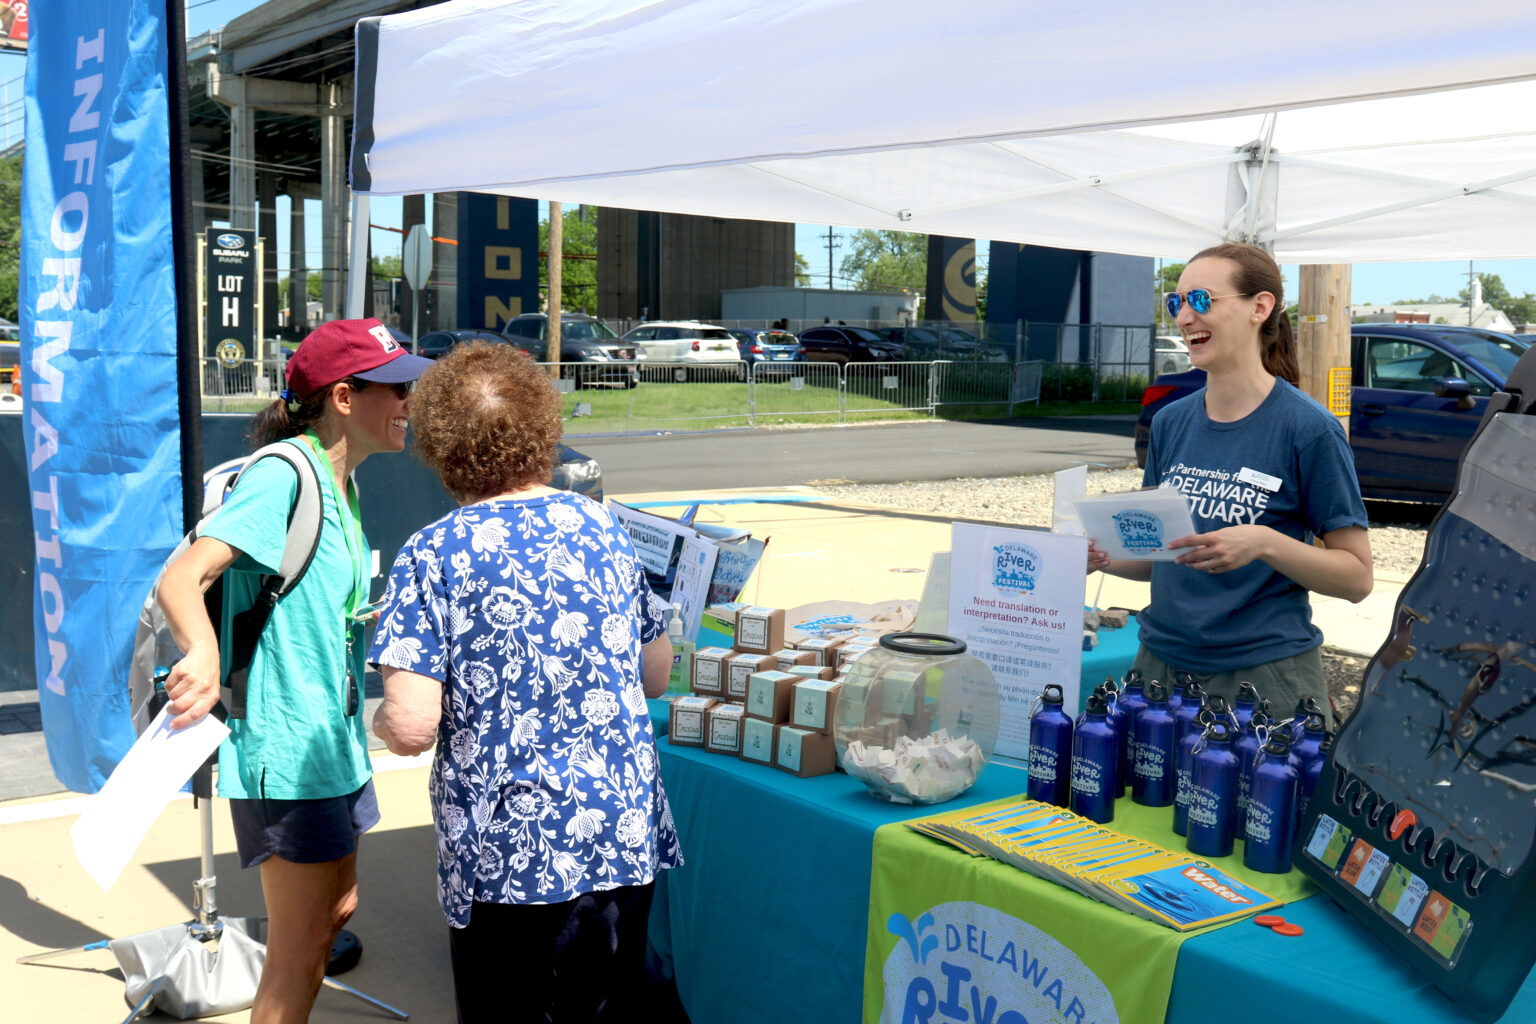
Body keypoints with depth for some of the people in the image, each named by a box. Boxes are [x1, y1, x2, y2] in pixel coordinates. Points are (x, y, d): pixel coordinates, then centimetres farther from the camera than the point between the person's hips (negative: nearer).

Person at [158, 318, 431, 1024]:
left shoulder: (340, 484, 11)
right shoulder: (282, 474, -18)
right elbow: (181, 577, -33)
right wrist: (204, 653, -50)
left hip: (337, 739, 10)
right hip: (286, 748, -10)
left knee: (337, 909, 23)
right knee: (298, 955, 0)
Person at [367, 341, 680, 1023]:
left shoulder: (433, 556, -12)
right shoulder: (603, 528, 2)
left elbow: (411, 729, -17)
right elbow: (657, 677, 10)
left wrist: (379, 720, 5)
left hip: (505, 859, -4)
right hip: (624, 839, 4)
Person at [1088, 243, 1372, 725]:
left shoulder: (1308, 428, -10)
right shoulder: (1171, 422, 6)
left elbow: (1357, 576, -10)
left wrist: (1265, 544, -25)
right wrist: (1105, 557, -6)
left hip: (1264, 671, -5)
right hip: (1161, 661, 5)